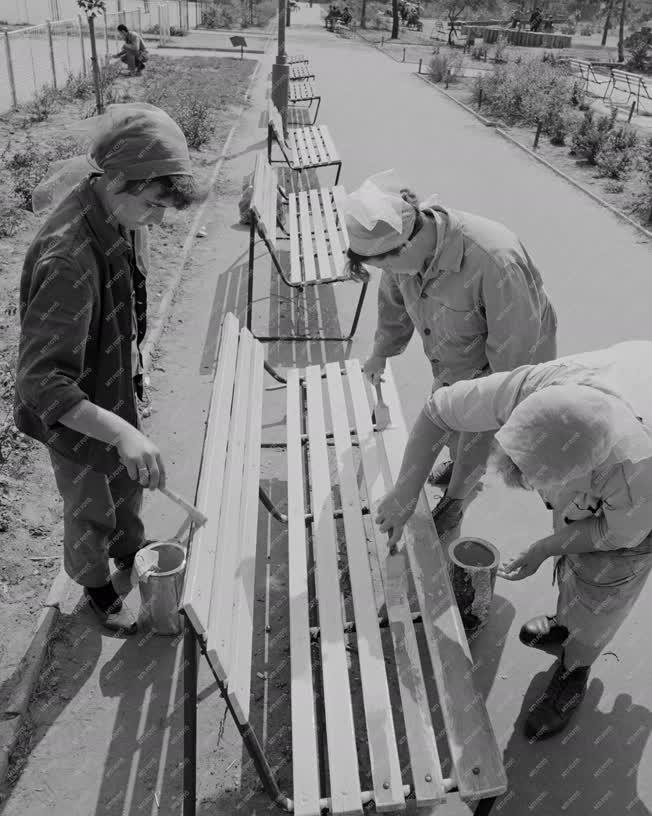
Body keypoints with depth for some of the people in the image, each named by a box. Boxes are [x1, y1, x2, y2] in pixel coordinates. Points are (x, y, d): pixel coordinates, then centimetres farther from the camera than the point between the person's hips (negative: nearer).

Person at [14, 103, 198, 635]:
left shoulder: (113, 201, -12)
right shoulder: (67, 260, -39)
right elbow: (40, 380, -37)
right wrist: (120, 431, -47)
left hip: (116, 382, 7)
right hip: (74, 408, -7)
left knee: (129, 482, 28)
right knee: (91, 507, 18)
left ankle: (129, 551, 58)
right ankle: (95, 585, 47)